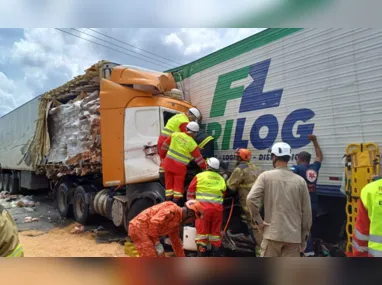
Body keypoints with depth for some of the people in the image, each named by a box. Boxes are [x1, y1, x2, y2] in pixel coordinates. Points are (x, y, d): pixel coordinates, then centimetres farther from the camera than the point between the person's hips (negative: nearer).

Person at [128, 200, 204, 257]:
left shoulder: (176, 224, 14)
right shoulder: (173, 210, -17)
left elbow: (176, 243, 24)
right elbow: (154, 222, -28)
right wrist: (156, 242, -16)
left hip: (145, 231, 10)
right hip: (139, 227, -10)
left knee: (160, 256, 14)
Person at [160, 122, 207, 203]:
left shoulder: (176, 134, -2)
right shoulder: (192, 144, -11)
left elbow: (165, 145, 6)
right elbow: (199, 158, -3)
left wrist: (162, 156, 21)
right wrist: (205, 167, 10)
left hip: (168, 162, 4)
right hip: (179, 166, -4)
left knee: (169, 182, 14)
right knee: (178, 183, 11)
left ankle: (168, 198, 18)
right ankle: (176, 199, 7)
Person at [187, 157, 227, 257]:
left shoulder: (199, 176, 1)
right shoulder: (221, 179, 13)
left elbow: (190, 192, 4)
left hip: (203, 207, -3)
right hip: (217, 208, 4)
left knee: (202, 232, 3)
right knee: (216, 232, 13)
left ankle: (201, 256, 6)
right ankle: (216, 255, 20)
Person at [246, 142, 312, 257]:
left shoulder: (265, 176, -6)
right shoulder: (300, 181, 1)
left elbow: (251, 199, -18)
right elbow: (306, 212, 4)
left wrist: (257, 220, -4)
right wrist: (304, 238, 13)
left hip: (272, 233, -2)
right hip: (293, 236, 2)